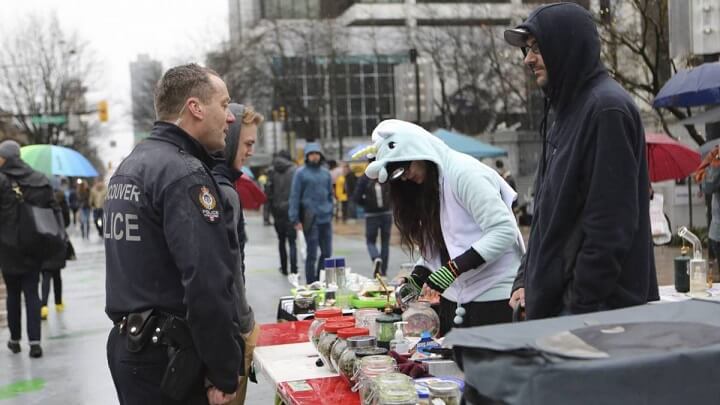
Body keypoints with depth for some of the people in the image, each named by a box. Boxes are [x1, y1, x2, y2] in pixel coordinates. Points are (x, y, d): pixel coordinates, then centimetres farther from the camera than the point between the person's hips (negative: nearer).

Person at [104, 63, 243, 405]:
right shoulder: (184, 174, -18)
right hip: (168, 358, -9)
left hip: (127, 344, 9)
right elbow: (207, 285, -25)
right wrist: (225, 373, -17)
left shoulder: (130, 166, 13)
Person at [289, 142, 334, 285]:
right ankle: (311, 284, 7)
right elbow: (294, 196, -4)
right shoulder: (301, 173, -2)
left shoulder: (326, 173, 13)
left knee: (327, 252, 7)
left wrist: (330, 212, 13)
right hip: (310, 219, -5)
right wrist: (295, 219, -10)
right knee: (312, 254, -1)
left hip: (326, 218, 5)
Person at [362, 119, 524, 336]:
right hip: (454, 299, 8)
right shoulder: (429, 186, 14)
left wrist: (455, 267, -23)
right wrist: (420, 272, -1)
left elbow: (503, 231, -19)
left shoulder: (464, 172, -13)